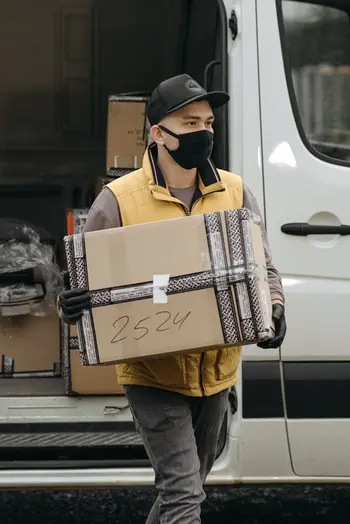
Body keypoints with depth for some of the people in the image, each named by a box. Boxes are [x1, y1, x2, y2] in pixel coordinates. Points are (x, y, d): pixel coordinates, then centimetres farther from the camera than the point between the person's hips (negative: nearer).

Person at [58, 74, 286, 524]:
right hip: (154, 373, -5)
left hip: (216, 372, 5)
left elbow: (262, 267, 9)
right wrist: (71, 307, -28)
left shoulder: (234, 192, 1)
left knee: (189, 483, 21)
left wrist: (272, 310, -13)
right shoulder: (119, 199, -10)